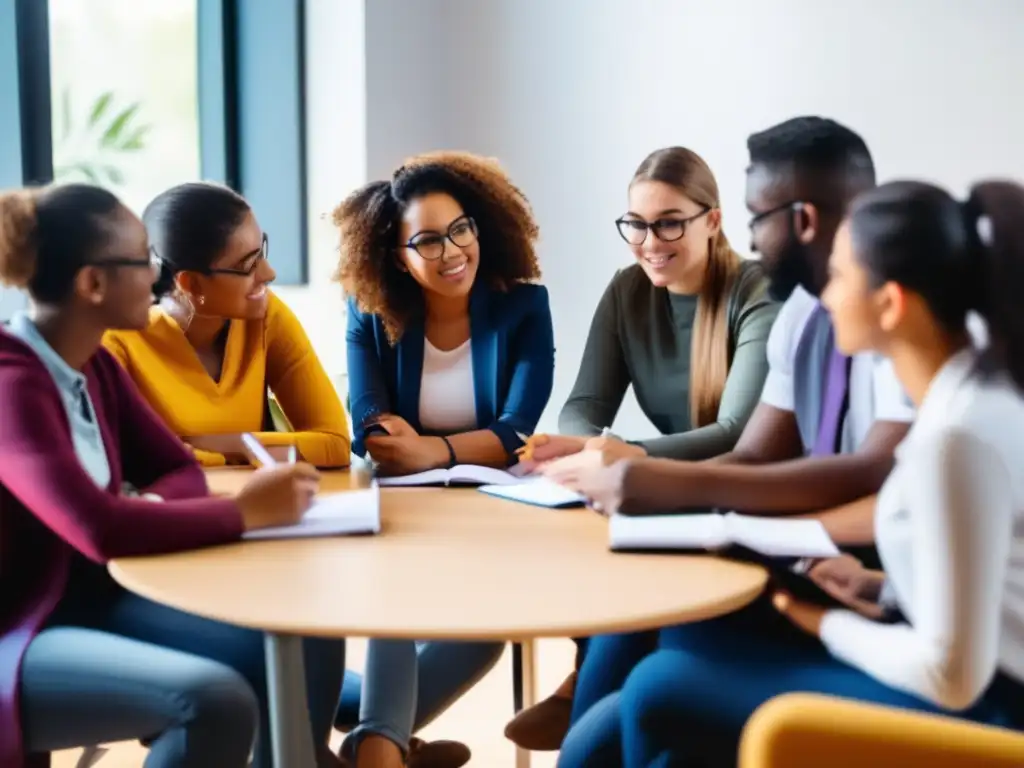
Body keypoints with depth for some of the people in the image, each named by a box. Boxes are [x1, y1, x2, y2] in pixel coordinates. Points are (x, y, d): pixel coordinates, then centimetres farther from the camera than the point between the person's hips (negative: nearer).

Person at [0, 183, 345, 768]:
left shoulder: (92, 366, 6)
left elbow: (181, 471, 10)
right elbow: (100, 530, -33)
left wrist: (148, 508, -14)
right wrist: (246, 513, -22)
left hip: (93, 600, 8)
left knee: (308, 645, -8)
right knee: (216, 700, -31)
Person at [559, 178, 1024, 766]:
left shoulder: (956, 434, -27)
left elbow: (952, 673, -25)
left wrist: (832, 626, -9)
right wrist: (885, 591, 6)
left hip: (969, 711, -9)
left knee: (663, 690, -5)